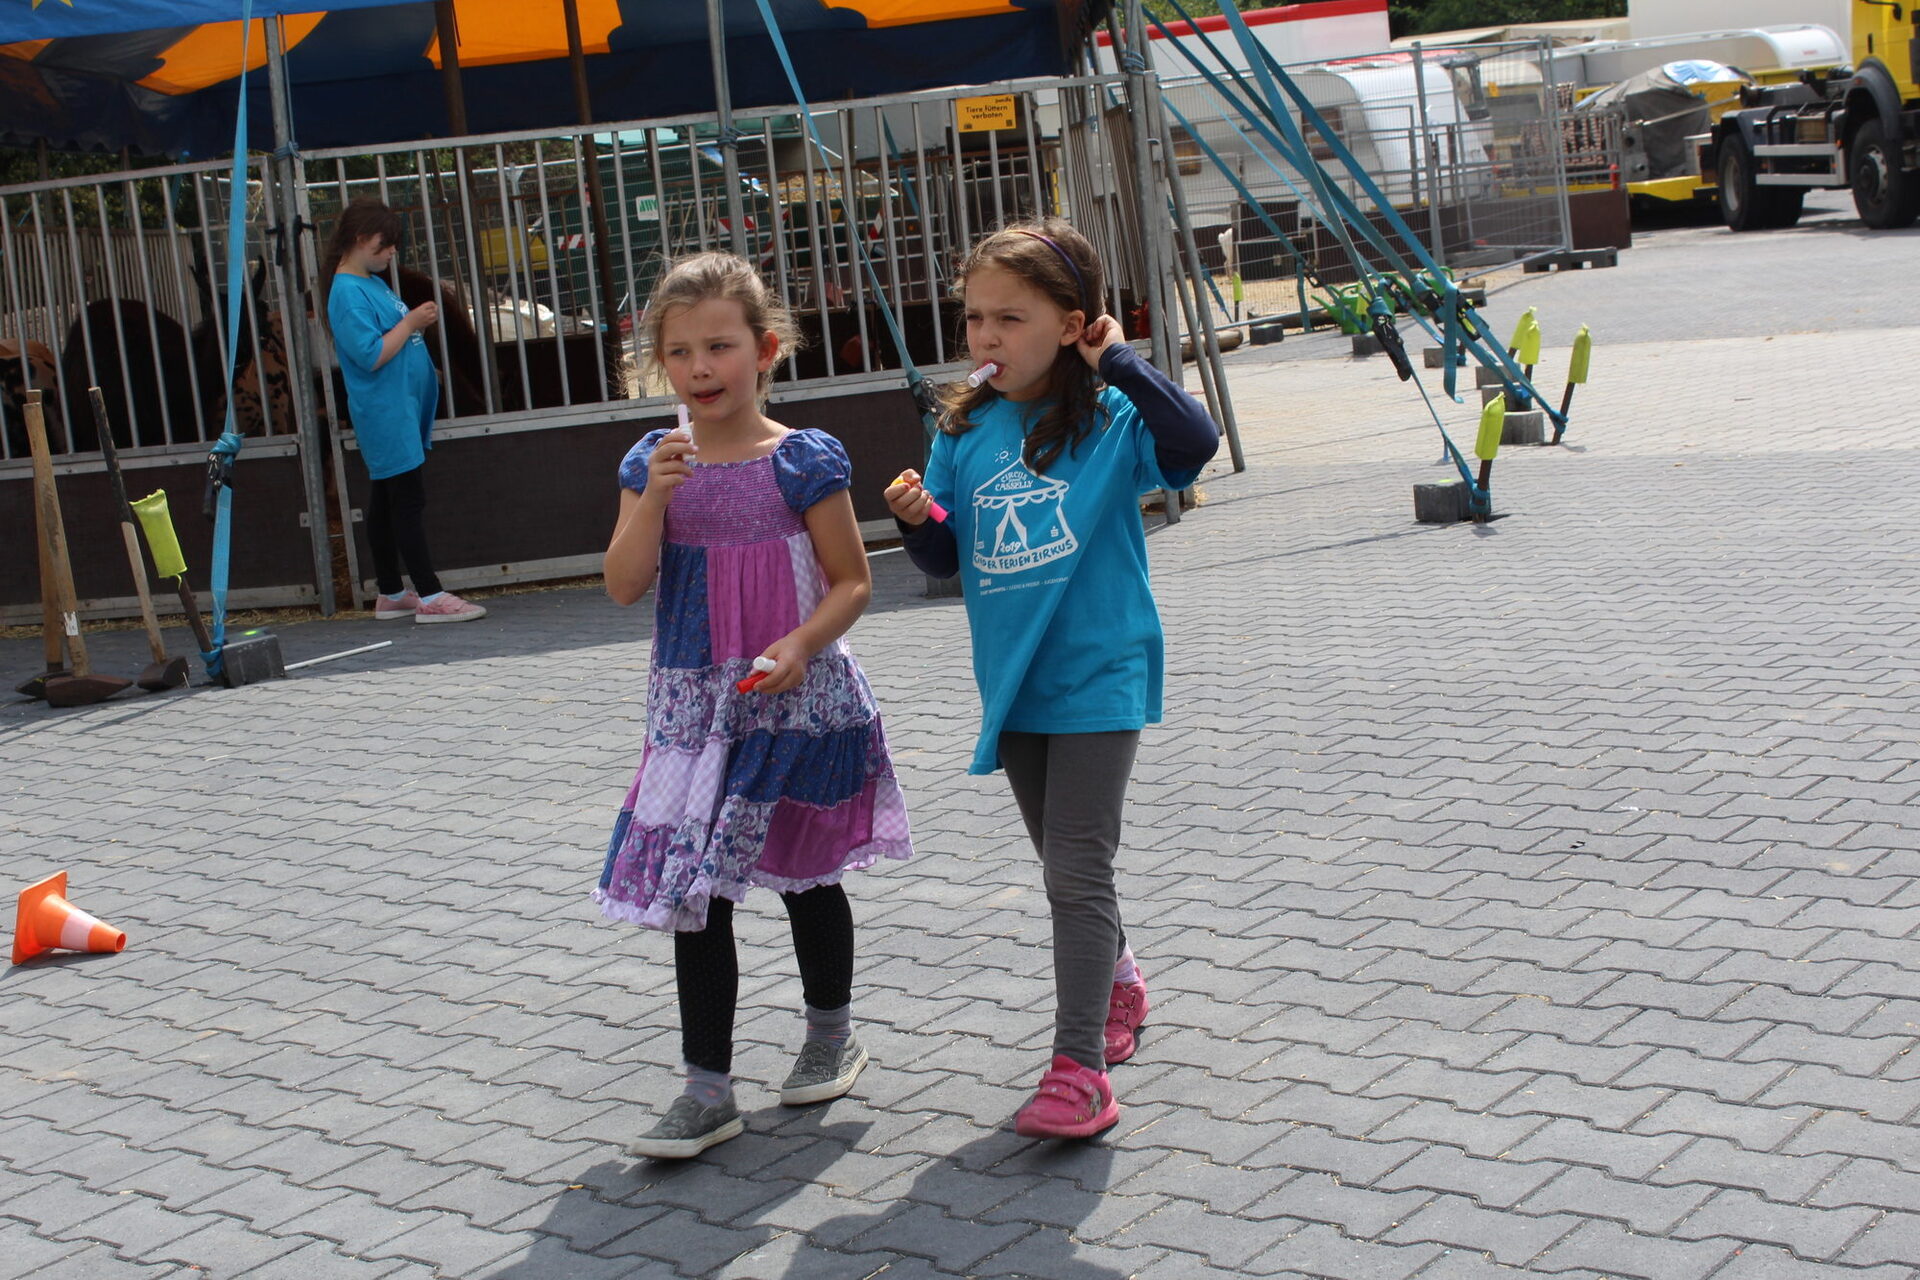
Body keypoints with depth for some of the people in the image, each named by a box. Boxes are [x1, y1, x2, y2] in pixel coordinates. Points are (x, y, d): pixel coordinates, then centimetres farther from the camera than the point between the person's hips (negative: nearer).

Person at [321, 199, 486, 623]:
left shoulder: (372, 283, 15)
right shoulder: (347, 293, -15)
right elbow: (371, 355, -21)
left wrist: (419, 321, 12)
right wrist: (410, 323, -15)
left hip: (401, 409, 10)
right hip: (384, 412, -10)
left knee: (387, 501, 13)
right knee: (409, 500, -9)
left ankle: (391, 595, 19)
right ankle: (430, 597, -8)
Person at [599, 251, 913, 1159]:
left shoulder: (803, 462, -9)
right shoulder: (654, 463, 2)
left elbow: (852, 582, -6)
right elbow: (623, 585, -5)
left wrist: (800, 646, -22)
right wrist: (656, 495, -19)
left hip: (794, 702, -3)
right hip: (693, 706, 3)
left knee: (806, 878, 13)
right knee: (694, 890, 0)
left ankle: (832, 1035, 36)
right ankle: (708, 1089, 7)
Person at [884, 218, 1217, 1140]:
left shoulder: (1109, 418, -10)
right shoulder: (965, 431, 3)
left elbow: (1195, 444, -30)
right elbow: (946, 561, 8)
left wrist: (1118, 362, -25)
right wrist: (915, 520, -13)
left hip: (1096, 680, -6)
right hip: (1014, 684, 6)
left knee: (1077, 870, -8)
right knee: (1065, 865, 20)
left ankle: (1080, 1068, -3)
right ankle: (1117, 982, 44)